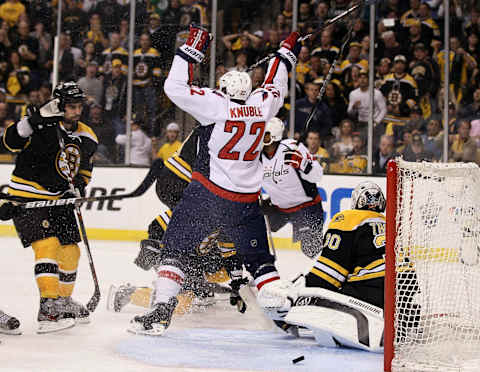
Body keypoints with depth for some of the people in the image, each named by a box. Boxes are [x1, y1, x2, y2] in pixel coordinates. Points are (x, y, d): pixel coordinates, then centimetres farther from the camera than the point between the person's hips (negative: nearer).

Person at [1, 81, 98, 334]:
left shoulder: (87, 138, 4)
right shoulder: (43, 126, -17)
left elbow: (84, 169, 18)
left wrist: (77, 188, -1)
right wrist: (34, 120, -45)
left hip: (58, 199, 7)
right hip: (27, 198, -7)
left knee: (70, 251, 11)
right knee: (48, 244, -21)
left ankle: (64, 301, 32)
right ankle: (48, 309, -21)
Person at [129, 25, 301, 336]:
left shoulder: (216, 104, -9)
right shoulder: (262, 105, 3)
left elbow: (175, 88, -12)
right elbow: (276, 87, 24)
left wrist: (192, 50, -4)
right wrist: (286, 54, 38)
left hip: (208, 194, -4)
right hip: (247, 200, 4)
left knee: (178, 249, 4)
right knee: (259, 259, 16)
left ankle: (161, 313, -3)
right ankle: (281, 311, 11)